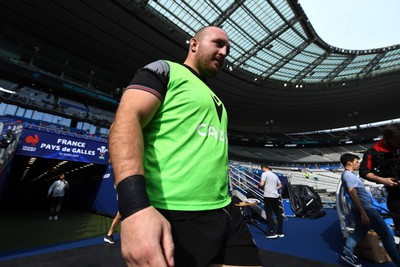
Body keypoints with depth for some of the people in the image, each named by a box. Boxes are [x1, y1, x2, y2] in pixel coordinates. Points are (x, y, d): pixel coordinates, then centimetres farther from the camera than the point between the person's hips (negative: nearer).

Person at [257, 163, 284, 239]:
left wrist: (258, 186, 3)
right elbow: (280, 185, 19)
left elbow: (262, 184, -17)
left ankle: (272, 233, 3)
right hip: (276, 196, 7)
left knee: (269, 215, 1)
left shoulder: (264, 174, -7)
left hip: (268, 196, -7)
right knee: (278, 214, 14)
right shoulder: (275, 175, 15)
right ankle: (280, 232, 22)